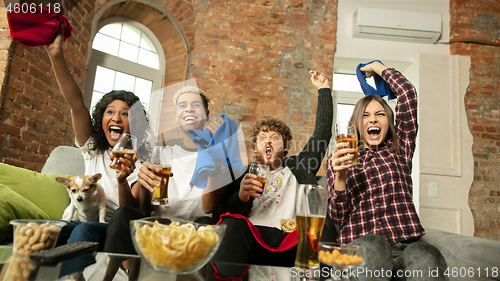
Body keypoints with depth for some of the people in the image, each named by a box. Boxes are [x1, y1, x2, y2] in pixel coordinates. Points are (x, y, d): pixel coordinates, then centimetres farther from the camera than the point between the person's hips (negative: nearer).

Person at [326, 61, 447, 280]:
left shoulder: (399, 150, 17)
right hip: (360, 244, 0)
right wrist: (340, 176, -13)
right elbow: (338, 218, 5)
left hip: (406, 244, 1)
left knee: (427, 259, -35)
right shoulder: (338, 160, 15)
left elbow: (408, 93, 13)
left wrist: (376, 67, 27)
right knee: (372, 246, -37)